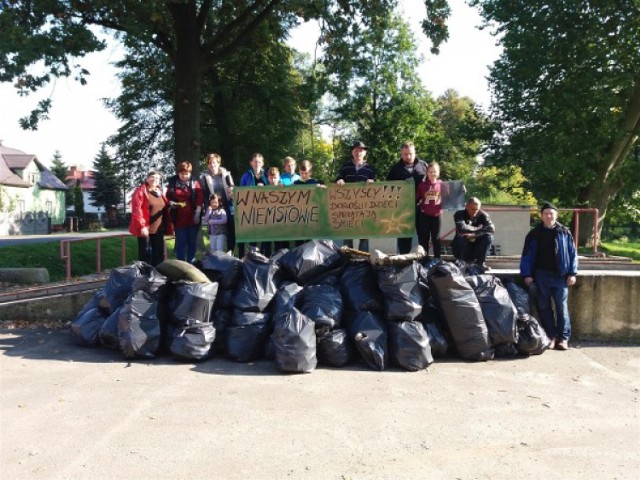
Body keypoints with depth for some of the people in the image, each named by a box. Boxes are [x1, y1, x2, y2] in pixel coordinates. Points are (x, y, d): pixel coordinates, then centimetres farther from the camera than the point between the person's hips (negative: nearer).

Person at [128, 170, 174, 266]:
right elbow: (136, 209, -15)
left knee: (159, 254, 10)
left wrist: (168, 226, 11)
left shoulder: (160, 193, 15)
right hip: (145, 228, -6)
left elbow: (166, 209, 17)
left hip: (158, 229, 6)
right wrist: (141, 225, -23)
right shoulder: (140, 191, -5)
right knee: (145, 254, -1)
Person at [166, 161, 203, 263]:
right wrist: (171, 203, -12)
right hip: (179, 217, 0)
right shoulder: (172, 183, 2)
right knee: (180, 242, 3)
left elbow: (199, 199, -3)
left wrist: (197, 214, -10)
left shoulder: (194, 183, 2)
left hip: (192, 217, 0)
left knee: (192, 241, 9)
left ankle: (191, 263, 20)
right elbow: (167, 197, 10)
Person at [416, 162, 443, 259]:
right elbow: (416, 198, 2)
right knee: (424, 238, 8)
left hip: (437, 214, 0)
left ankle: (437, 258, 17)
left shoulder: (441, 184, 0)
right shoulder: (422, 184, 0)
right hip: (424, 215, 0)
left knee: (436, 238, 9)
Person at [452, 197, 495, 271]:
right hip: (461, 250, -2)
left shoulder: (482, 215, -4)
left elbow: (492, 228, -20)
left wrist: (474, 234, -30)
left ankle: (480, 263, -10)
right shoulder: (459, 214, -11)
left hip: (476, 250, 2)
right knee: (461, 237, -33)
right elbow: (461, 228, -31)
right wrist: (478, 229, -19)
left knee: (489, 236, -21)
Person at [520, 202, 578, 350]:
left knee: (562, 307, 0)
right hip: (541, 274, 1)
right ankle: (551, 336, 12)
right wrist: (527, 274, -5)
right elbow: (527, 255, 2)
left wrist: (572, 273, -3)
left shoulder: (564, 232, 4)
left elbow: (572, 253, 4)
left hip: (560, 275, -1)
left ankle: (563, 337, 5)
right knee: (544, 307, 4)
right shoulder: (534, 233, 4)